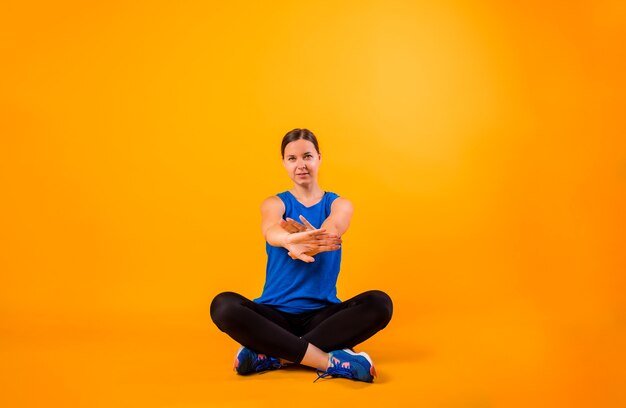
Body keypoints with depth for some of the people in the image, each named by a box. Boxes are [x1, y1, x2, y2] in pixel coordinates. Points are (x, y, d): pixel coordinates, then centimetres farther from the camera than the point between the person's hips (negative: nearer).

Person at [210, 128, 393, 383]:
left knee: (379, 303, -27)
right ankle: (331, 361, -32)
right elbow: (272, 231, -24)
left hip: (322, 315, 1)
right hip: (275, 314, 0)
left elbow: (329, 232, -21)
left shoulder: (339, 205, 5)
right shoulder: (274, 204, 3)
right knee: (224, 305, -30)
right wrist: (293, 241, -50)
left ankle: (272, 356, -27)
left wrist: (305, 240, -47)